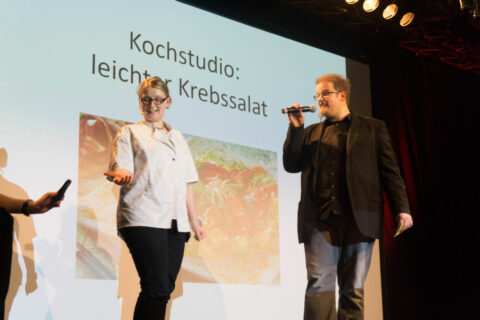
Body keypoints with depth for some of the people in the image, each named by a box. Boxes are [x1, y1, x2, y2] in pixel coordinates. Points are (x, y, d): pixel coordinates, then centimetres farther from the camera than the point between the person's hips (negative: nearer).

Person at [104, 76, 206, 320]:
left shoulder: (177, 137, 25)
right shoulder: (130, 133, 11)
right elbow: (122, 170, -3)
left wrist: (194, 220, 16)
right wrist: (121, 175, -27)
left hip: (175, 222, 5)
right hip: (143, 219, -5)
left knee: (164, 289, 1)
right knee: (156, 287, -16)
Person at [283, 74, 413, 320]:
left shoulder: (372, 128, 12)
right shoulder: (311, 133, 19)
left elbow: (390, 171, 7)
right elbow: (291, 165, 11)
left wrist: (402, 209, -3)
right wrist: (295, 128, 2)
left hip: (358, 220, -1)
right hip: (320, 221, 1)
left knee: (353, 290, 3)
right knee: (319, 286, -8)